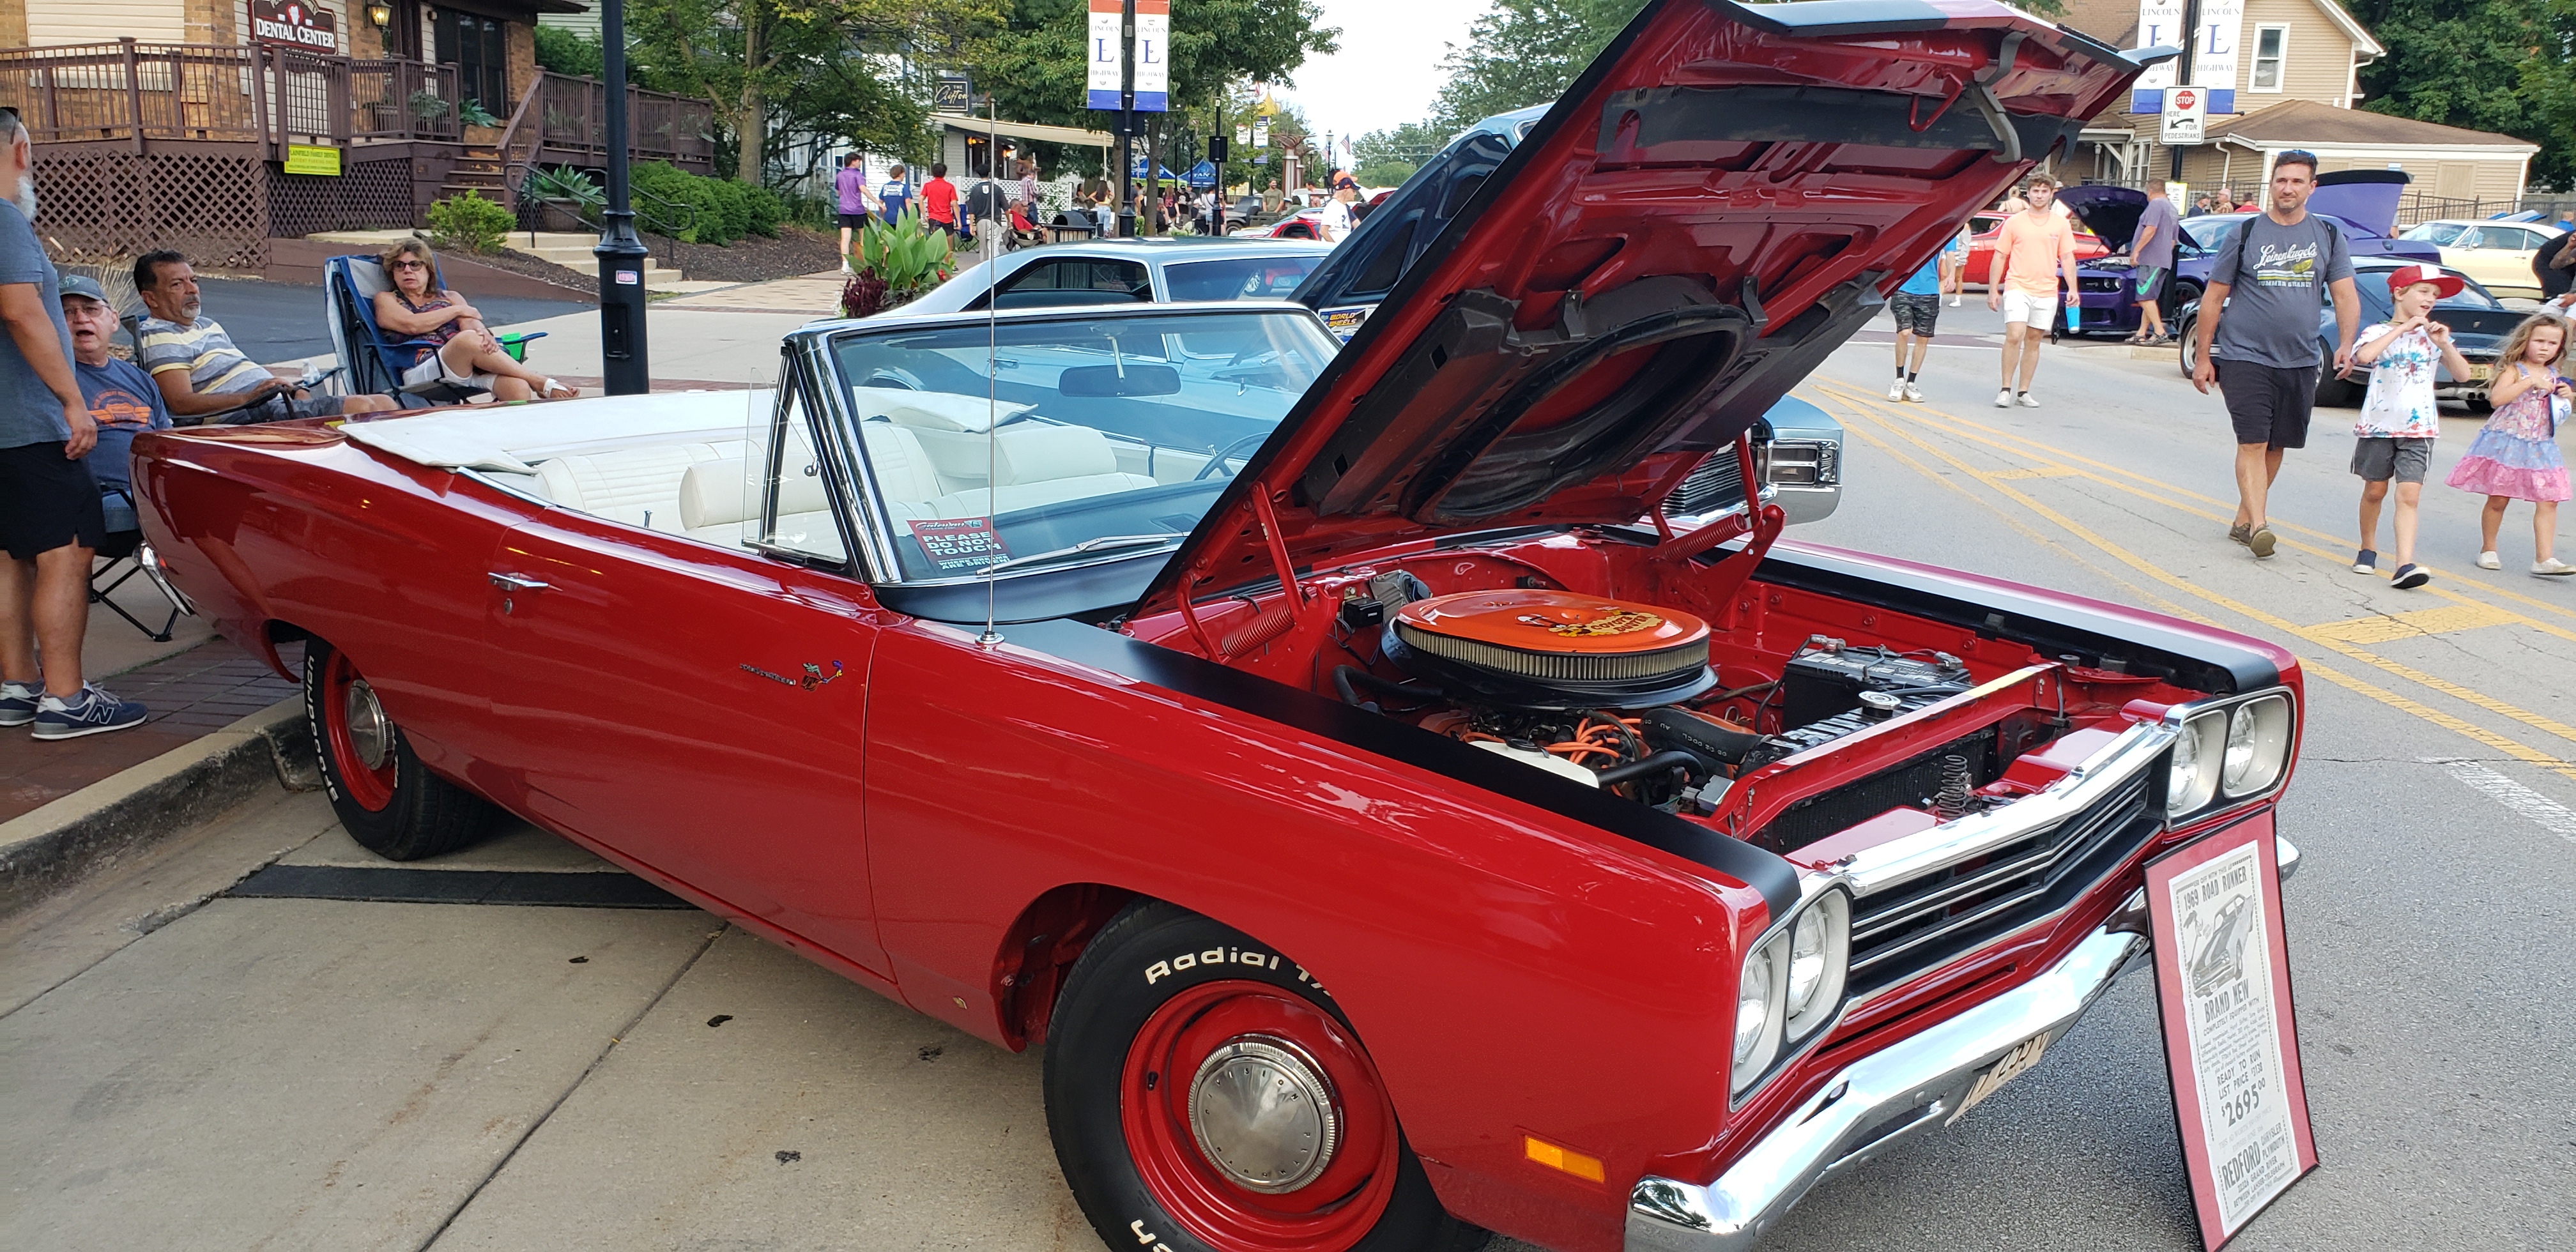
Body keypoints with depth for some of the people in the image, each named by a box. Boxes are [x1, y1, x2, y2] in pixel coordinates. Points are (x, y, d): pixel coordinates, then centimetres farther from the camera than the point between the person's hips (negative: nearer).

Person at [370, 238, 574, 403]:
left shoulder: (450, 297, 31)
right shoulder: (386, 300, 22)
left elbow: (471, 322, 9)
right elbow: (412, 325, 0)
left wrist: (483, 334, -16)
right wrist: (458, 310, 9)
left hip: (470, 366, 4)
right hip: (423, 372, -4)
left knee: (517, 387, -30)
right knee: (468, 339, -34)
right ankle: (542, 384, -28)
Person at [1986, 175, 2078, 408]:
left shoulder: (2061, 225, 8)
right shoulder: (2014, 222, 3)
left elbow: (2067, 258, 10)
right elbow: (1999, 257, 5)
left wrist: (2072, 288, -1)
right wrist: (1992, 290, 0)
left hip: (2047, 292, 3)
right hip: (2017, 287, -3)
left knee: (2033, 341, 7)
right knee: (2014, 337, -17)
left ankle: (2023, 392, 14)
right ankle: (2005, 390, -9)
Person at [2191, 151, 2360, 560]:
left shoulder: (2328, 235, 8)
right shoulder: (2245, 234, 0)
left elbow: (2346, 296, 4)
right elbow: (2213, 297, 3)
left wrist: (2346, 343, -13)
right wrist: (2203, 357, 0)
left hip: (2299, 362, 4)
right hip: (2244, 355, -4)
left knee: (2276, 446, 9)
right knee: (2253, 443, -13)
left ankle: (2243, 520, 21)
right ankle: (2258, 526, -19)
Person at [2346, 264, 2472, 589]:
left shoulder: (2434, 336, 10)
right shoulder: (2378, 332, 0)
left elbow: (2463, 374, 3)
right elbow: (2364, 356, -25)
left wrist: (2444, 344, -10)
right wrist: (2404, 327, -19)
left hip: (2419, 428, 1)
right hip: (2378, 425, -1)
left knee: (2409, 495, -10)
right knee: (2375, 490, 10)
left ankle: (2405, 565, -20)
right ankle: (2368, 549, 30)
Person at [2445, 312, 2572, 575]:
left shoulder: (2554, 375, 11)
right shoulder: (2514, 370, -5)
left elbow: (2559, 408, 25)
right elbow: (2497, 397, -23)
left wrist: (2568, 396, 4)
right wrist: (2530, 381, -24)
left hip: (2540, 446, 5)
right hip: (2507, 442, -5)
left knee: (2548, 501, -5)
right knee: (2498, 500, 2)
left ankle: (2544, 558, -6)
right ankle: (2488, 549, 19)